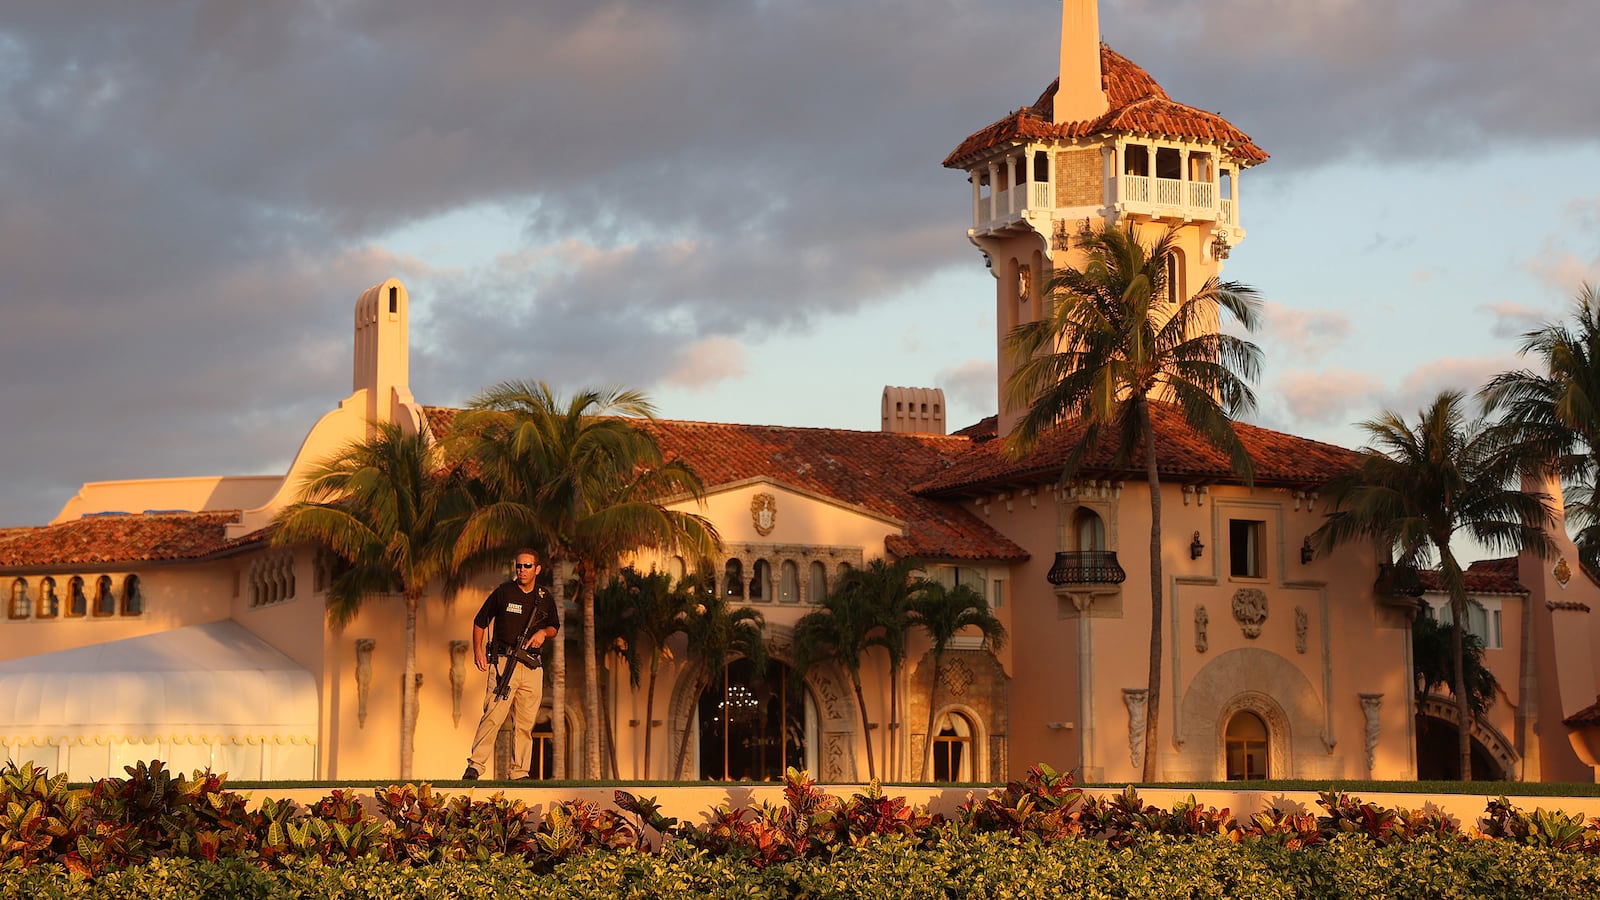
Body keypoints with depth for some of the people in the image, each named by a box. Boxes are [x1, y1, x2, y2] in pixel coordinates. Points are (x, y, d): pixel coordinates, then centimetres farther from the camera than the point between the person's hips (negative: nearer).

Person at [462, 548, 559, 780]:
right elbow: (480, 622, 8)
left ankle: (519, 773, 9)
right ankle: (475, 766, -14)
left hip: (532, 667, 4)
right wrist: (478, 650, -4)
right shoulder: (503, 592, 1)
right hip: (503, 662, -4)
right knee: (493, 716, -15)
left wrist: (543, 632, 1)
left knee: (526, 723, 4)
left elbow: (555, 627, 24)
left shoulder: (544, 598, 11)